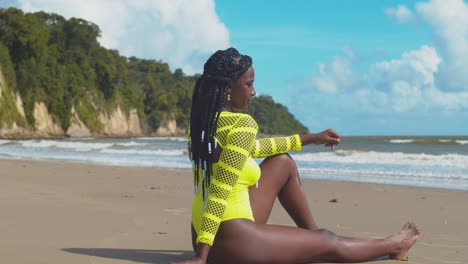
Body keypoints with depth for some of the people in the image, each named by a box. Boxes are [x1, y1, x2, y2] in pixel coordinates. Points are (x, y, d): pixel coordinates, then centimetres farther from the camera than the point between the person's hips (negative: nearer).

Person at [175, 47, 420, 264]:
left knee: (283, 163, 22)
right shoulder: (242, 124, -19)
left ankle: (311, 235, 36)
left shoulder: (202, 121, 7)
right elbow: (220, 191, -24)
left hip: (203, 234, 9)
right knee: (328, 242, 14)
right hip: (231, 242, -9)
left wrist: (310, 139, 30)